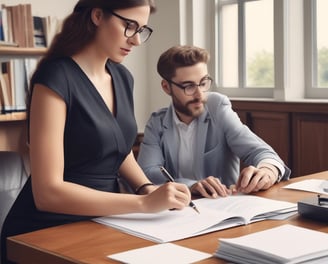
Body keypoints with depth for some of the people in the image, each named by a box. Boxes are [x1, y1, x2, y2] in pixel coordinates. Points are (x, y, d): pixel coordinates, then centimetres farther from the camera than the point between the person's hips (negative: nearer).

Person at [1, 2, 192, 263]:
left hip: (100, 223, 7)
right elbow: (47, 192, -22)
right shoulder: (56, 78, -17)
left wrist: (148, 188, -2)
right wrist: (144, 203, -25)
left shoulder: (123, 77, 5)